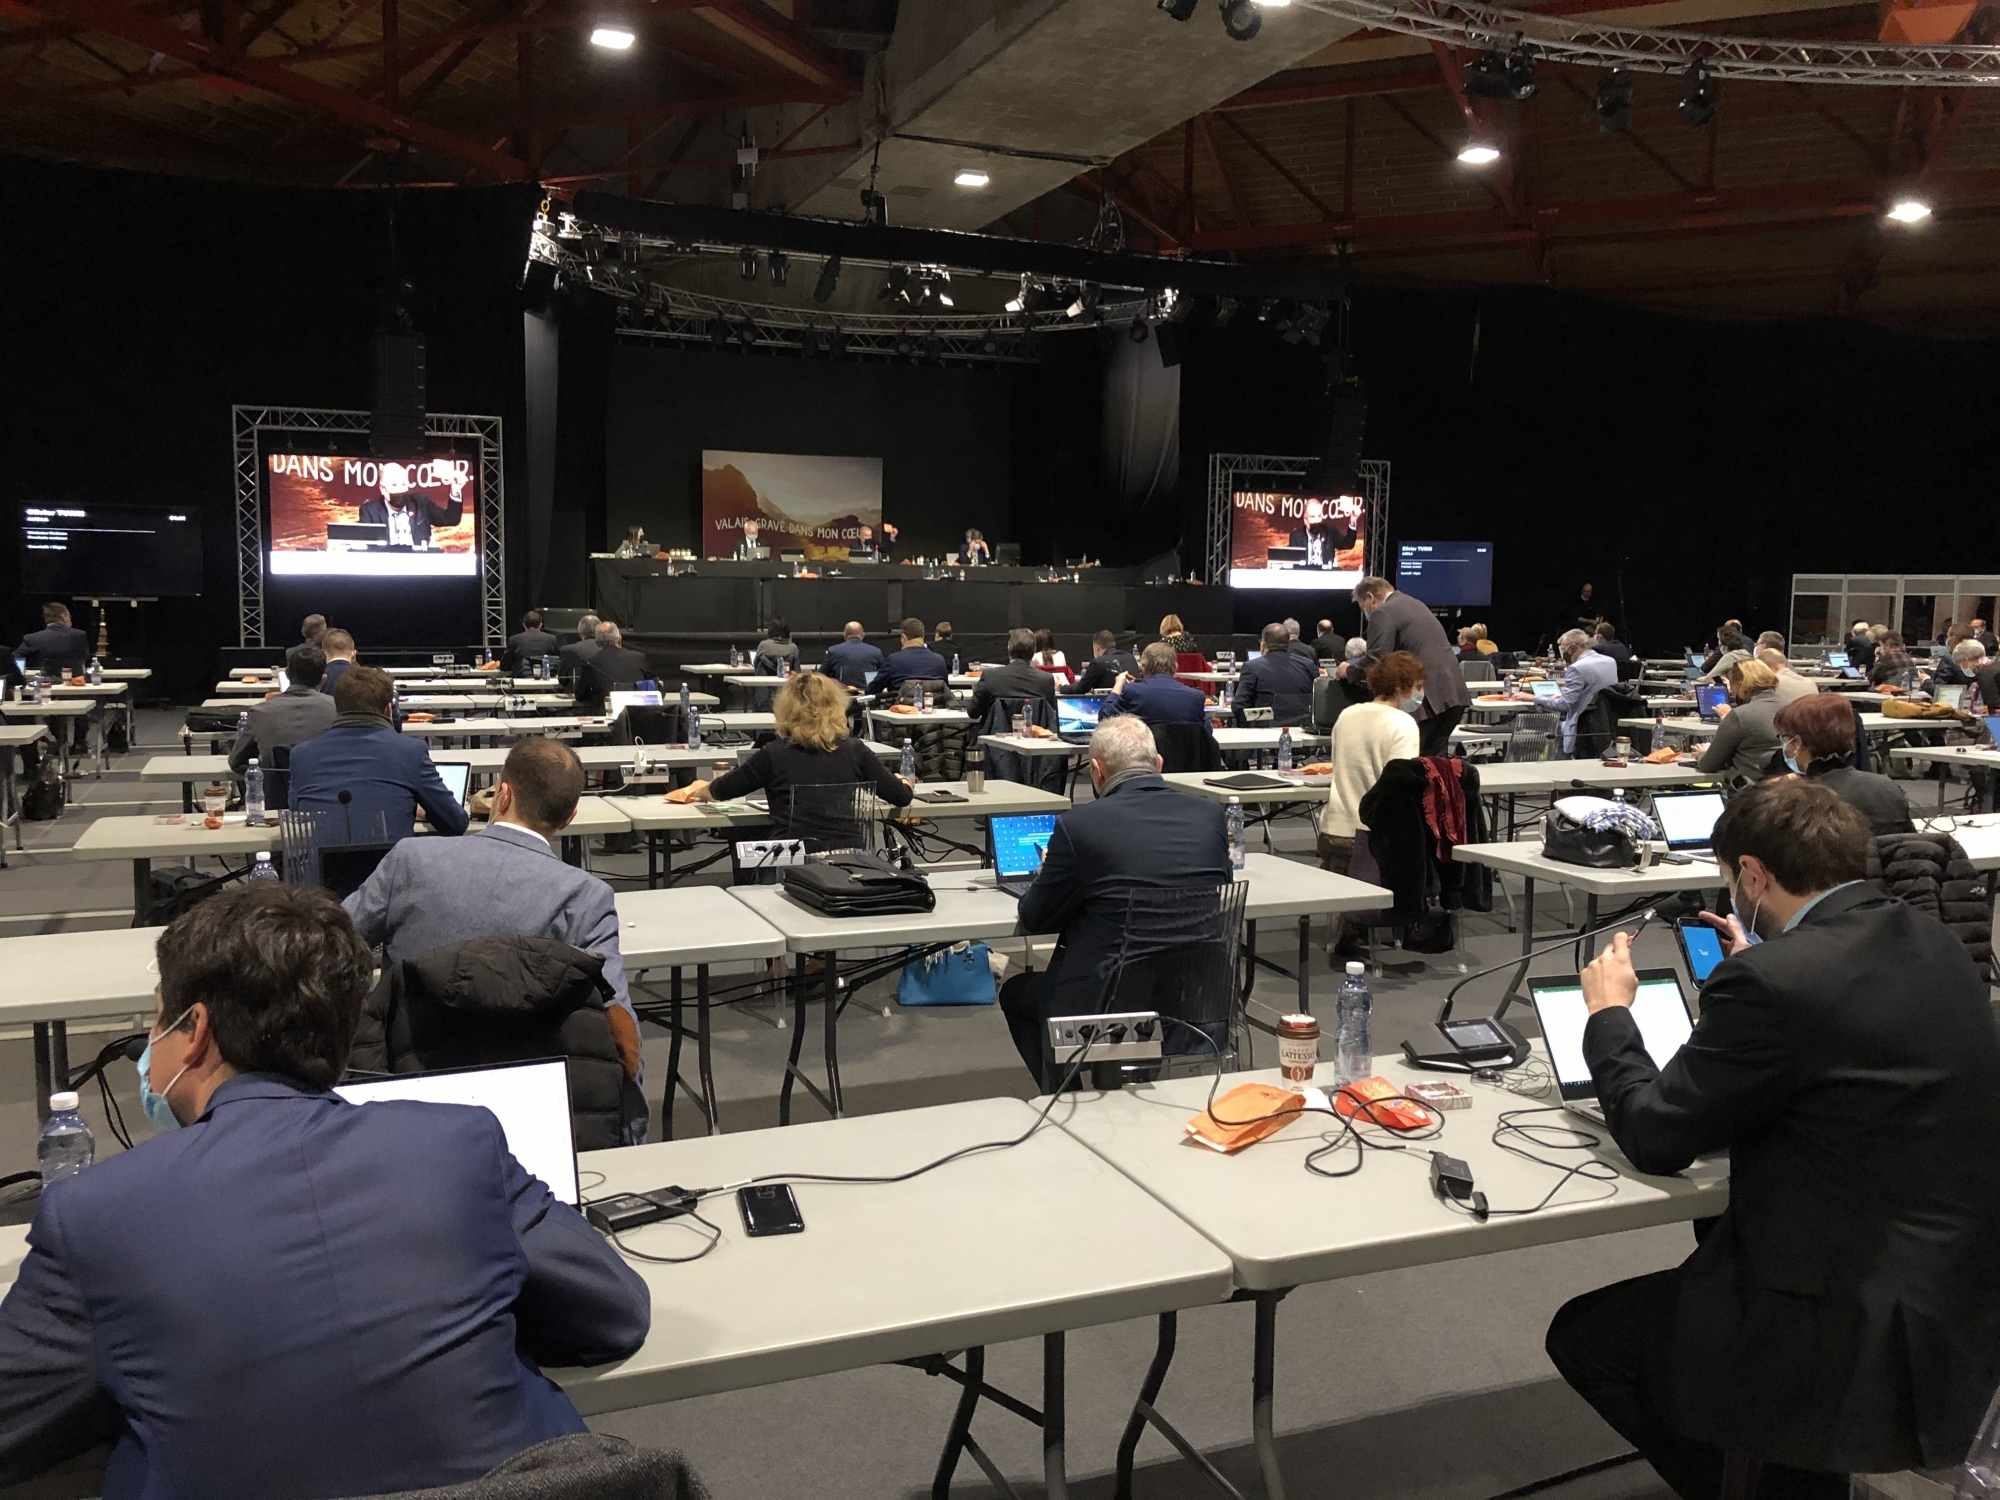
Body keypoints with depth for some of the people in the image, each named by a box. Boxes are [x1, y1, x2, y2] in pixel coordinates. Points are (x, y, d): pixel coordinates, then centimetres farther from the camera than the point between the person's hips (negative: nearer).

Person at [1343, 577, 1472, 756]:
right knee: (1435, 758, 12)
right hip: (1454, 692, 9)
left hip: (1429, 696, -9)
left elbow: (1376, 660, -14)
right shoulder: (1413, 604, 23)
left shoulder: (1383, 613, -6)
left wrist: (1349, 669, 4)